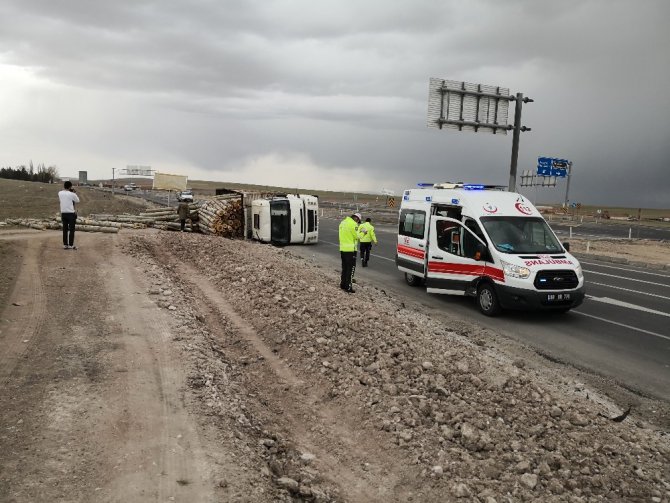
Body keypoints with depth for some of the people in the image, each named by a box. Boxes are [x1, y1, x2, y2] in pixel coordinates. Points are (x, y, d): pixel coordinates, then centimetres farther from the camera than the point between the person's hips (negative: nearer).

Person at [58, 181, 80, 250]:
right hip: (71, 213, -5)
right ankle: (71, 245, 1)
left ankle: (65, 244, 12)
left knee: (65, 229, 10)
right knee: (71, 229, 1)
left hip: (63, 213, 5)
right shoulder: (72, 194, -13)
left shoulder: (60, 193, 0)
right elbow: (77, 201, 2)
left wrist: (64, 189, 13)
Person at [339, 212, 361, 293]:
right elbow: (357, 236, -12)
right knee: (351, 268, -1)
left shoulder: (343, 222, 11)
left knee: (344, 267, 19)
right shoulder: (353, 224, -15)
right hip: (350, 249, -8)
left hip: (342, 248, 8)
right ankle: (348, 287, 0)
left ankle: (343, 284, 26)